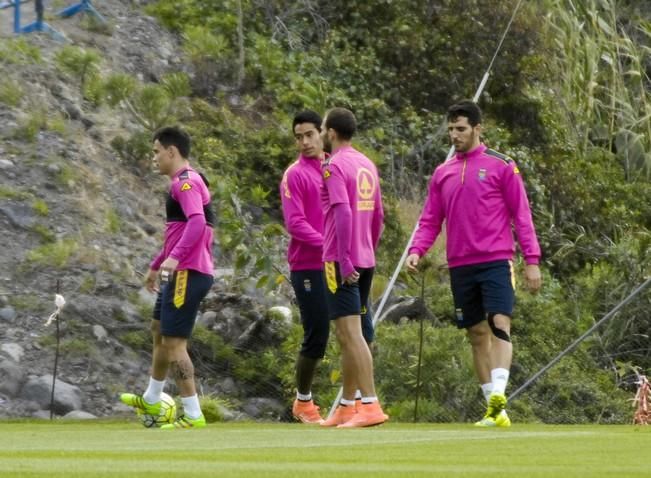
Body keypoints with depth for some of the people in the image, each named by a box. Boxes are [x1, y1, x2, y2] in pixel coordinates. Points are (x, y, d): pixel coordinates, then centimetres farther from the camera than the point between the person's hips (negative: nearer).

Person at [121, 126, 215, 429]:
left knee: (173, 343, -10)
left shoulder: (186, 182, -13)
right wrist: (157, 266, 37)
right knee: (159, 331, 24)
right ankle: (151, 400, 39)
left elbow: (197, 222, -28)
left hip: (187, 274, -11)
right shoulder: (185, 182, 19)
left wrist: (174, 257, -39)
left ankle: (193, 415, -10)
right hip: (182, 272, 11)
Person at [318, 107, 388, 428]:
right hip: (365, 260, 8)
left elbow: (343, 213, -20)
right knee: (351, 334, 14)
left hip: (341, 261, -8)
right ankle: (346, 407, 19)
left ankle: (370, 405, -17)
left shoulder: (334, 167, -11)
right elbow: (378, 215, 17)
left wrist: (344, 260, -21)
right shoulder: (367, 165, 14)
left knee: (350, 333, -10)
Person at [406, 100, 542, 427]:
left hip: (495, 262, -5)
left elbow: (521, 214, 0)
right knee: (477, 334, 6)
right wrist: (416, 251, -4)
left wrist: (532, 260, -5)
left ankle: (498, 397, -28)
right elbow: (430, 220, 14)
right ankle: (493, 410, 11)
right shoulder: (443, 173, 14)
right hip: (460, 266, 5)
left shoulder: (501, 166, 1)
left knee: (499, 326, -17)